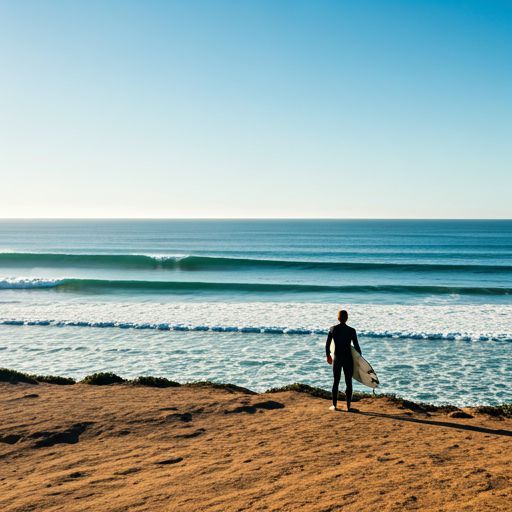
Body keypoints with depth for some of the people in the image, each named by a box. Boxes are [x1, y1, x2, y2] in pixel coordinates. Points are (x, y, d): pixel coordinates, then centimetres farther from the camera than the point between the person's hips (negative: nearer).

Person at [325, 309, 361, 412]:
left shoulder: (332, 329, -4)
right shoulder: (351, 331, -10)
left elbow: (327, 345, 2)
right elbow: (356, 346, -5)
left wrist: (328, 356, 17)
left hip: (337, 359, 2)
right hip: (348, 359, -2)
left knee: (336, 382, 13)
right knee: (348, 382, 9)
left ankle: (334, 405, 18)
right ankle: (348, 406, 11)